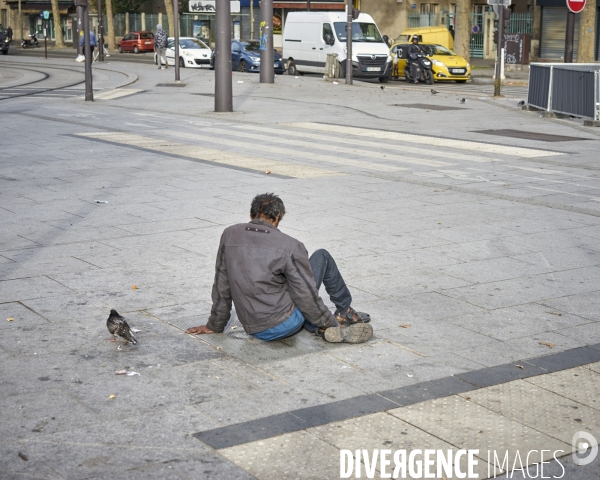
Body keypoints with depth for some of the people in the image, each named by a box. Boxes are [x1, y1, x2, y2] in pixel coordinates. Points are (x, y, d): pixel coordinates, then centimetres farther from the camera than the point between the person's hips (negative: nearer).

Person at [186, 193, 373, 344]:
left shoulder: (229, 235, 1)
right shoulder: (289, 245, -12)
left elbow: (221, 286, 7)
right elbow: (306, 295, -9)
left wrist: (215, 325, 18)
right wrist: (330, 323, 7)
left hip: (254, 330, 5)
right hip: (284, 324, -5)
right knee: (322, 257, 13)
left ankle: (320, 329, 11)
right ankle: (345, 312, 28)